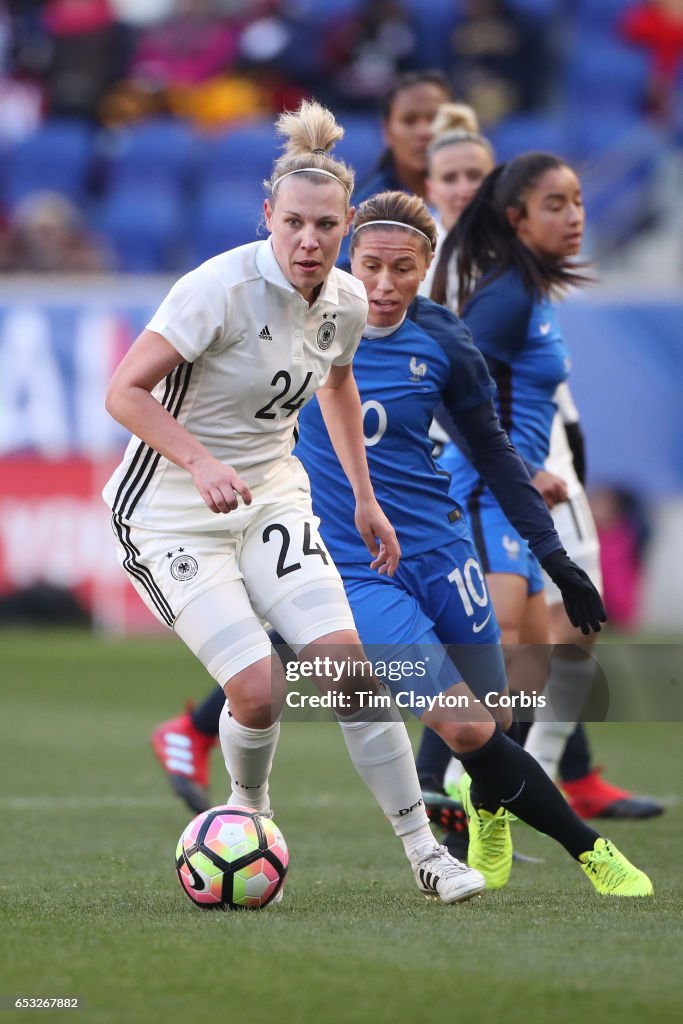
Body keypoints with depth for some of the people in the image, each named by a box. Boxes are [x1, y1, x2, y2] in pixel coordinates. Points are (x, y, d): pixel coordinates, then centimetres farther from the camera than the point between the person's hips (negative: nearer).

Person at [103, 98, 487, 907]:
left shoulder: (346, 302, -2)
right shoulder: (222, 287, -23)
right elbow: (124, 391, -24)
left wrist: (364, 499, 20)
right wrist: (200, 462, -36)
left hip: (271, 493, 5)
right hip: (171, 511, -5)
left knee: (346, 664, -11)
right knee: (258, 688, -18)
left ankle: (422, 851, -3)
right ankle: (248, 807, 14)